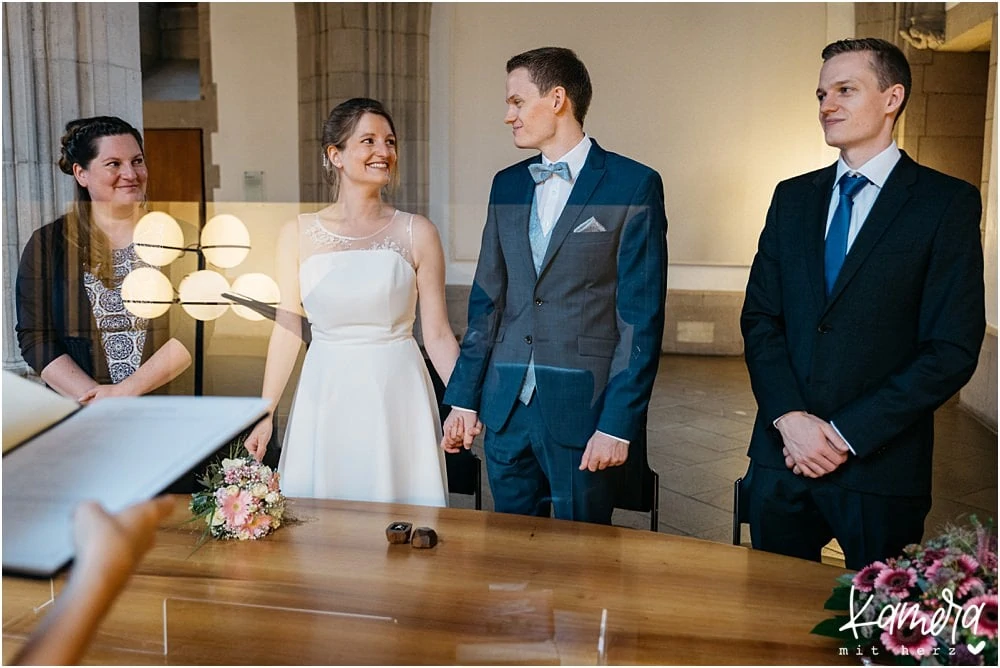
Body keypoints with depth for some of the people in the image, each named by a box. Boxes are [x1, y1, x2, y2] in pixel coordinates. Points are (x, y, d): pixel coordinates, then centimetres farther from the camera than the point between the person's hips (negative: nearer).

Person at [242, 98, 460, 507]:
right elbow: (286, 329, 5)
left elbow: (437, 333, -1)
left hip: (396, 394, -1)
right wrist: (265, 415, 5)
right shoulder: (298, 234, 2)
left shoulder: (417, 233, -1)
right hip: (325, 396, 1)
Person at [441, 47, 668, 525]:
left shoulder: (634, 185, -6)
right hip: (505, 408, 5)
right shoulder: (507, 185, 11)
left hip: (584, 411, -5)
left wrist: (619, 423, -13)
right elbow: (487, 300, 11)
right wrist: (464, 397, 8)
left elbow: (641, 316, -9)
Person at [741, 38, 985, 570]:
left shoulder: (949, 203, -5)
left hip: (881, 462, -4)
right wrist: (789, 418, -10)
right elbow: (759, 318, 4)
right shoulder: (793, 197, 9)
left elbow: (952, 350, -10)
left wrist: (846, 434, -13)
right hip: (782, 454, 4)